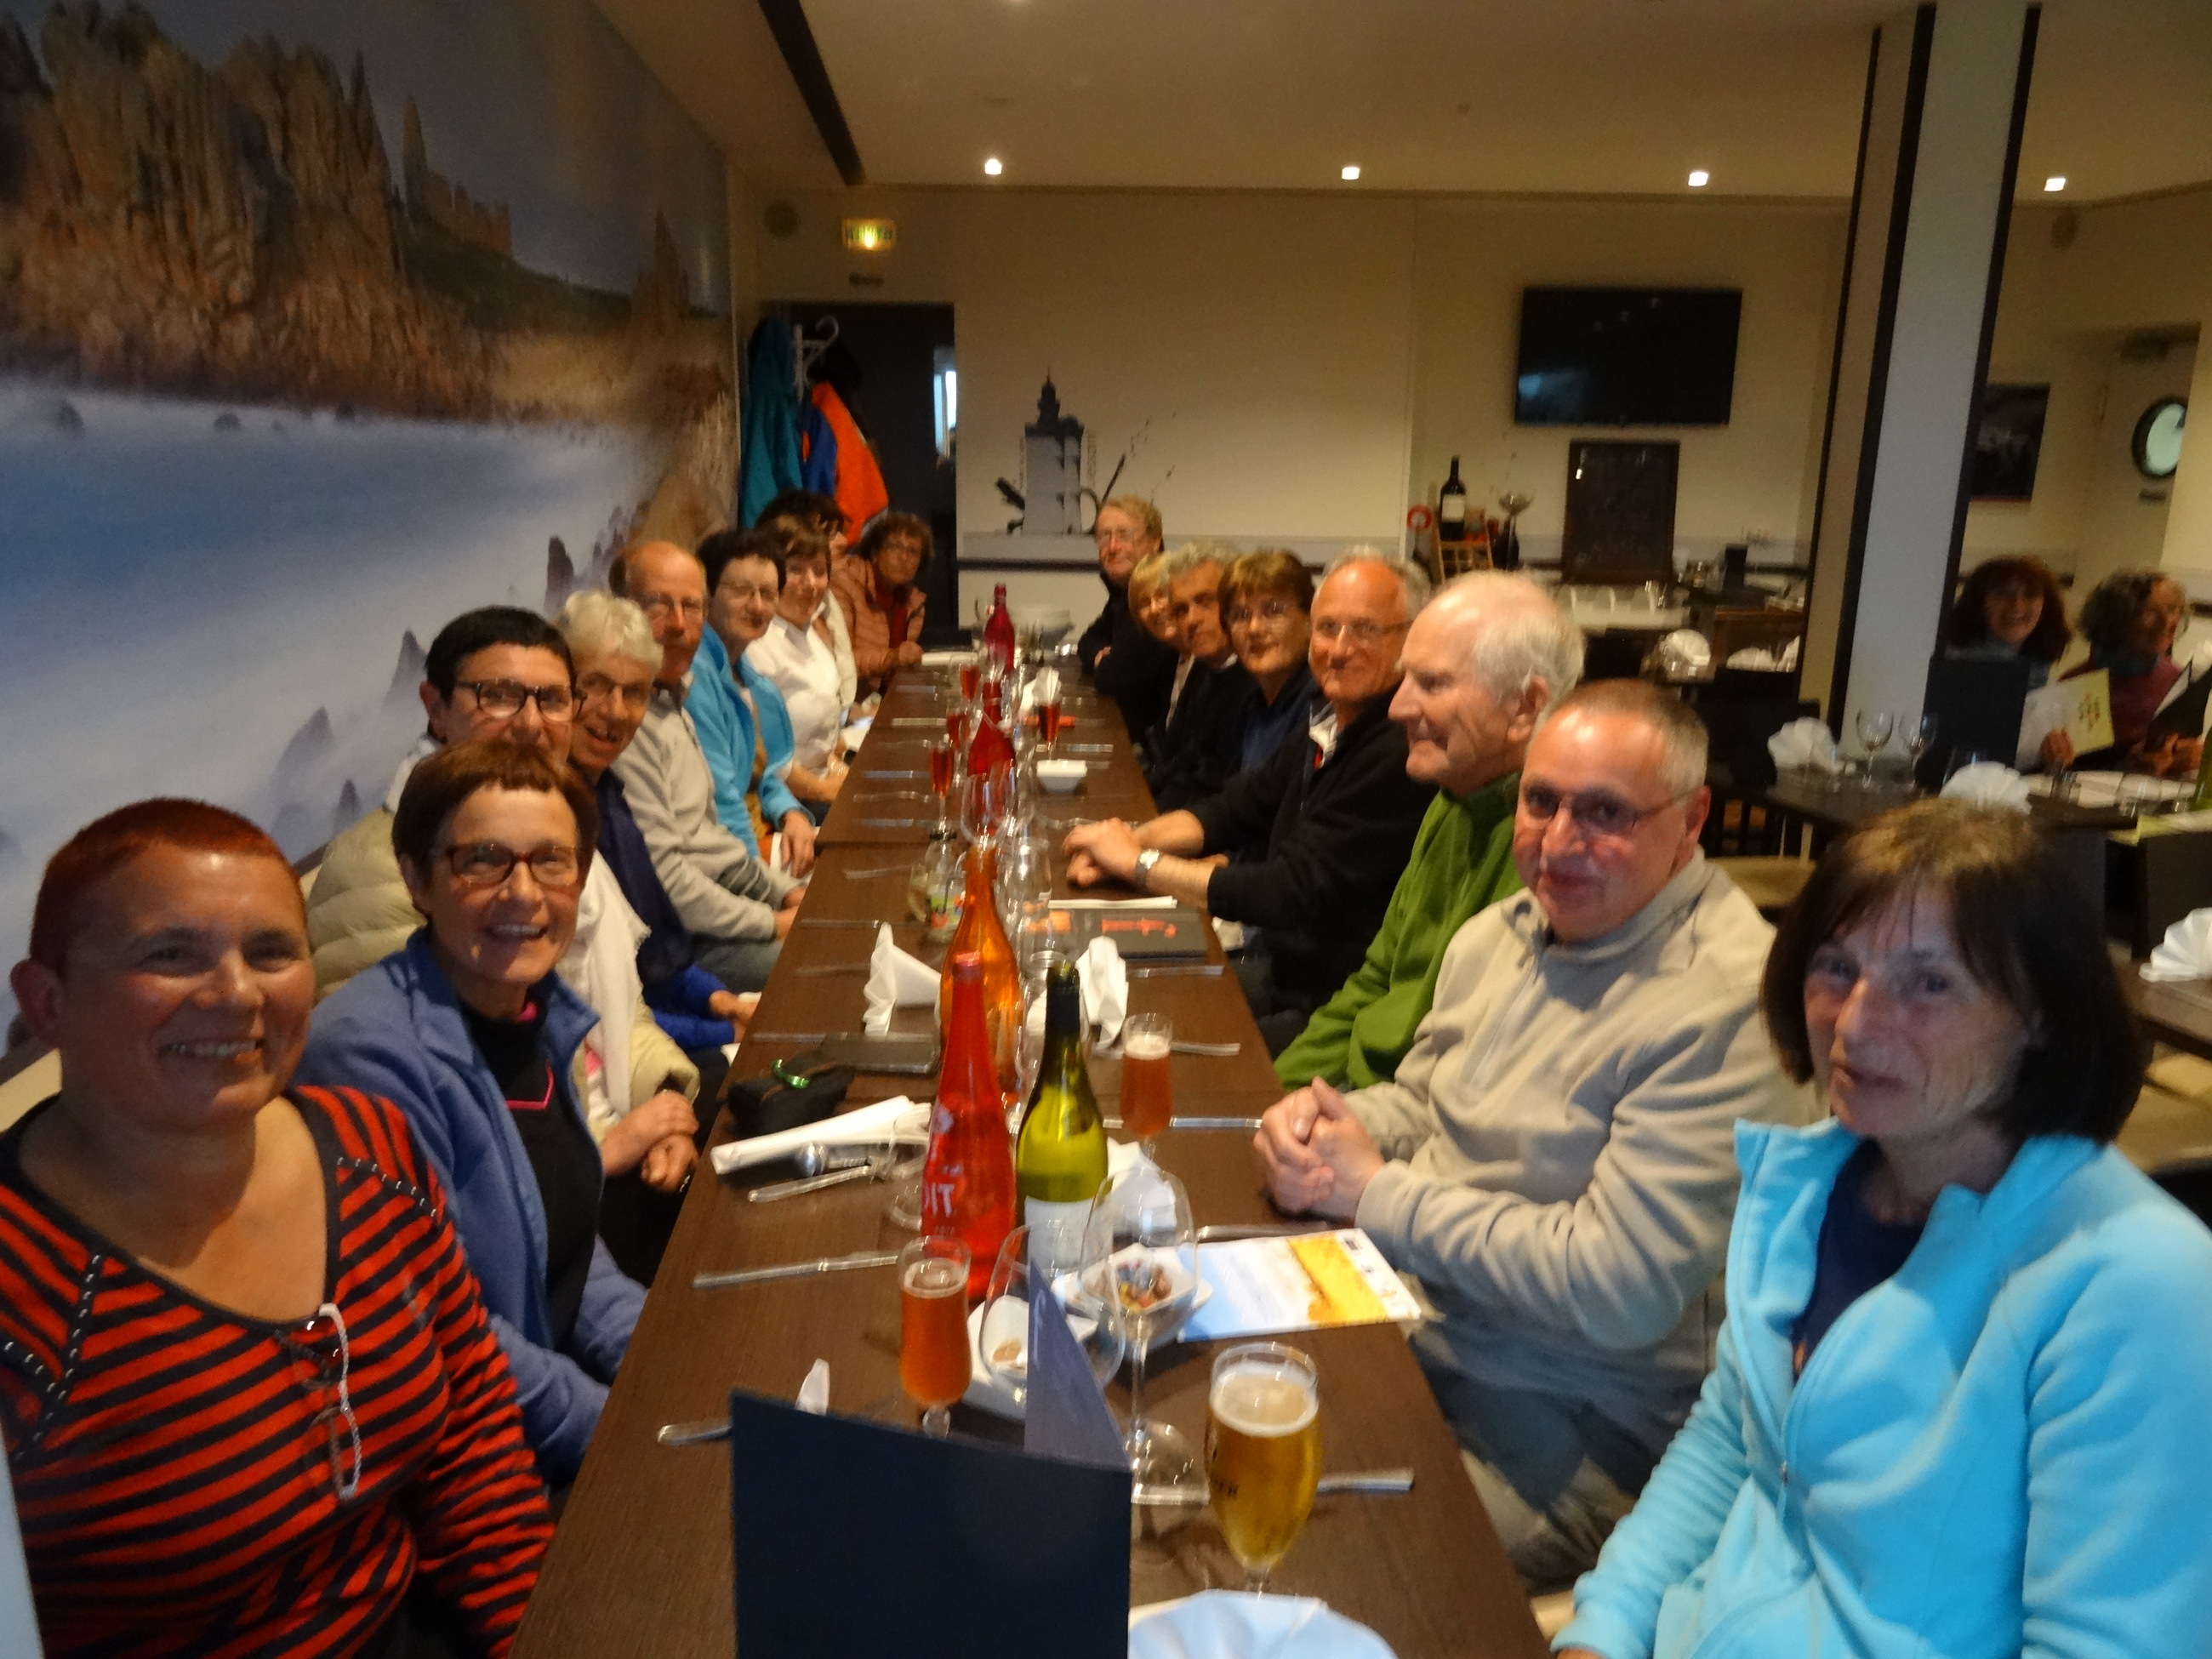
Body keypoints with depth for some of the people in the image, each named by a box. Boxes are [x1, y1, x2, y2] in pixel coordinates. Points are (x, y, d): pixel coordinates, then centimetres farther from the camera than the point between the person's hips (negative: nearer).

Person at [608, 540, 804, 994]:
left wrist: (786, 890, 11)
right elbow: (661, 876, -23)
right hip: (687, 940, -10)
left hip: (733, 889, 11)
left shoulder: (673, 701, 14)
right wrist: (772, 923, -15)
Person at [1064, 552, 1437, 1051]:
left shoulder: (1401, 753, -25)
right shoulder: (1330, 721, 5)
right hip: (1277, 964, 8)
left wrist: (1139, 863, -15)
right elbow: (1234, 809, 13)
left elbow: (1292, 893, -25)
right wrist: (1129, 840, -6)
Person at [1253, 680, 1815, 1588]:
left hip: (1568, 1412, -7)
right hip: (1396, 1309, 8)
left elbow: (1618, 1291, -25)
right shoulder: (1505, 928, 6)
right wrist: (1327, 1121, -7)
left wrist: (1377, 1193, -18)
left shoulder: (1726, 1002, -21)